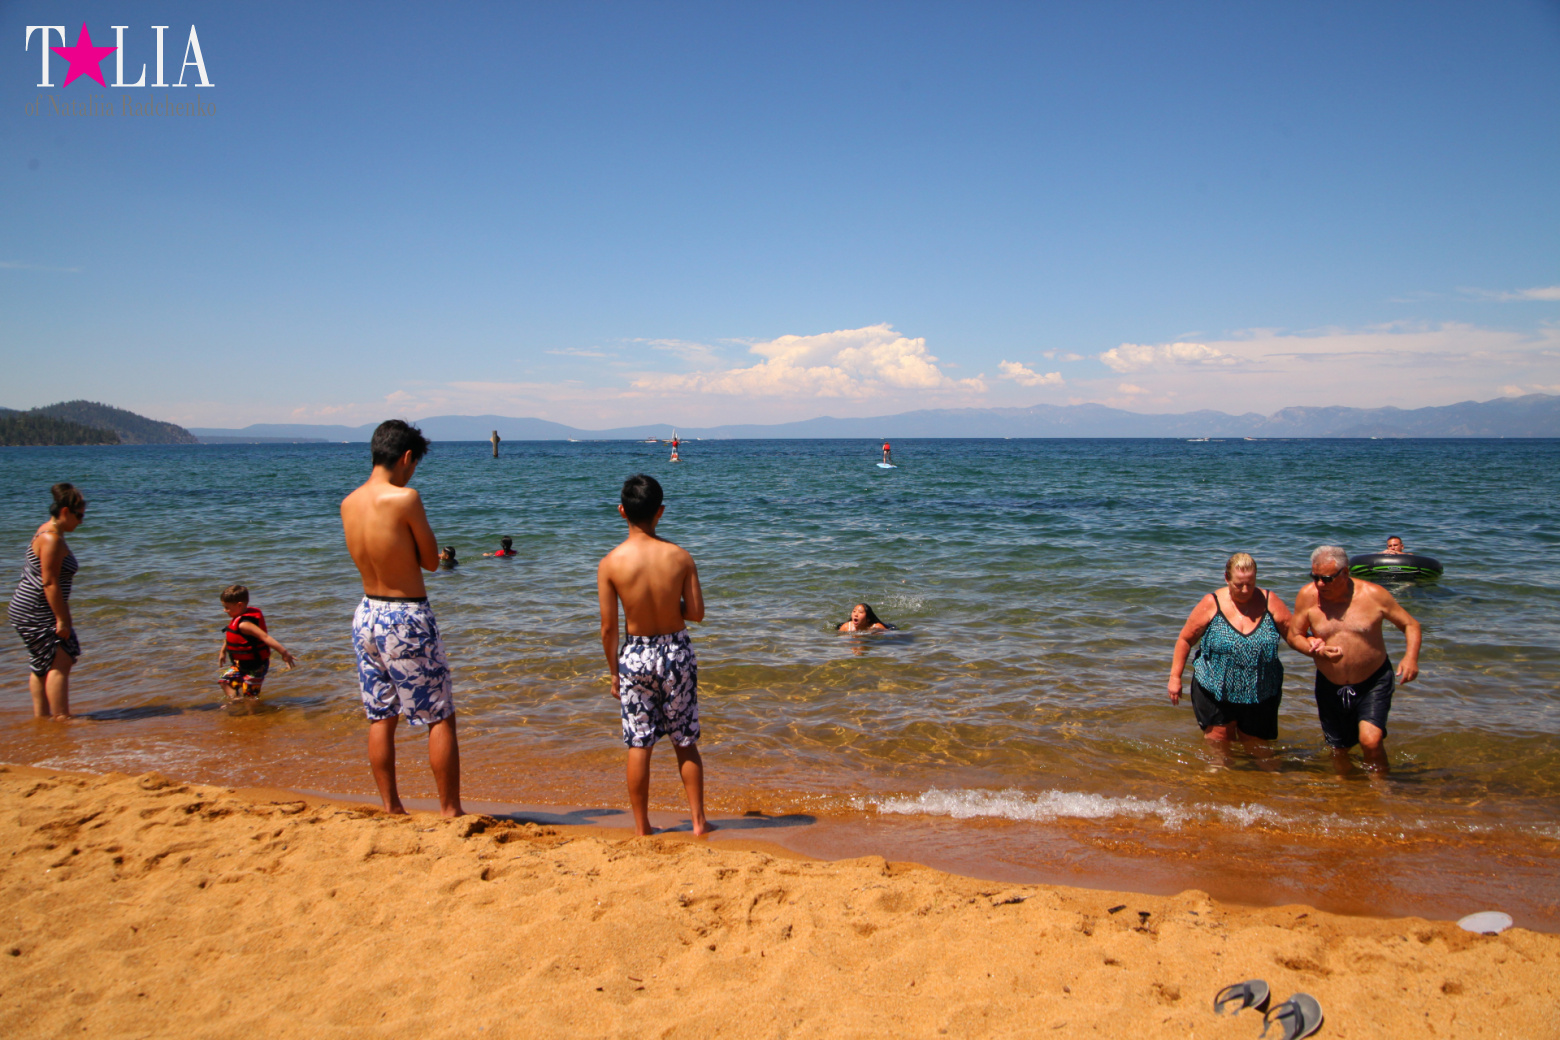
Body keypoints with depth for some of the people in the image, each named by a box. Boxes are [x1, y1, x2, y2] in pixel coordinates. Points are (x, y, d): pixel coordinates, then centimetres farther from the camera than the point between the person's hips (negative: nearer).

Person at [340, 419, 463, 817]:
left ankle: (391, 807, 24)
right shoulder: (404, 498, -18)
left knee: (380, 717, 15)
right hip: (407, 619, -7)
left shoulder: (349, 504, 2)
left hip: (367, 613, 7)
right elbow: (431, 560, -8)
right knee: (440, 718, 4)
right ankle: (450, 811, 9)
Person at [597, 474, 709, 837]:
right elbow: (696, 613, -5)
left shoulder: (610, 563, -12)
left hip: (635, 655, -1)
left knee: (638, 746, 9)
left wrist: (614, 672, 5)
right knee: (686, 742, 14)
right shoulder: (680, 557, -10)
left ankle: (641, 828, 18)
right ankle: (698, 820, 21)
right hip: (677, 651, 1)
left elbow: (608, 627, -8)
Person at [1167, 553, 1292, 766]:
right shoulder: (1211, 604, -6)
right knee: (1218, 748, 1)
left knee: (1258, 749, 10)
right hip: (1215, 693, -1)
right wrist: (1175, 677, 0)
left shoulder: (1270, 602, -3)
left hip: (1260, 695, 1)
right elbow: (1185, 639, 1)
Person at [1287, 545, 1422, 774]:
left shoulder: (1373, 594, -13)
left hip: (1373, 681, -2)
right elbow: (1294, 636, -2)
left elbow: (1411, 625, -3)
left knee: (1370, 740, -20)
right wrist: (1318, 652, -21)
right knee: (1338, 749, 14)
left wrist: (1411, 657, -21)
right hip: (1330, 686, 2)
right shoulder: (1308, 596, -11)